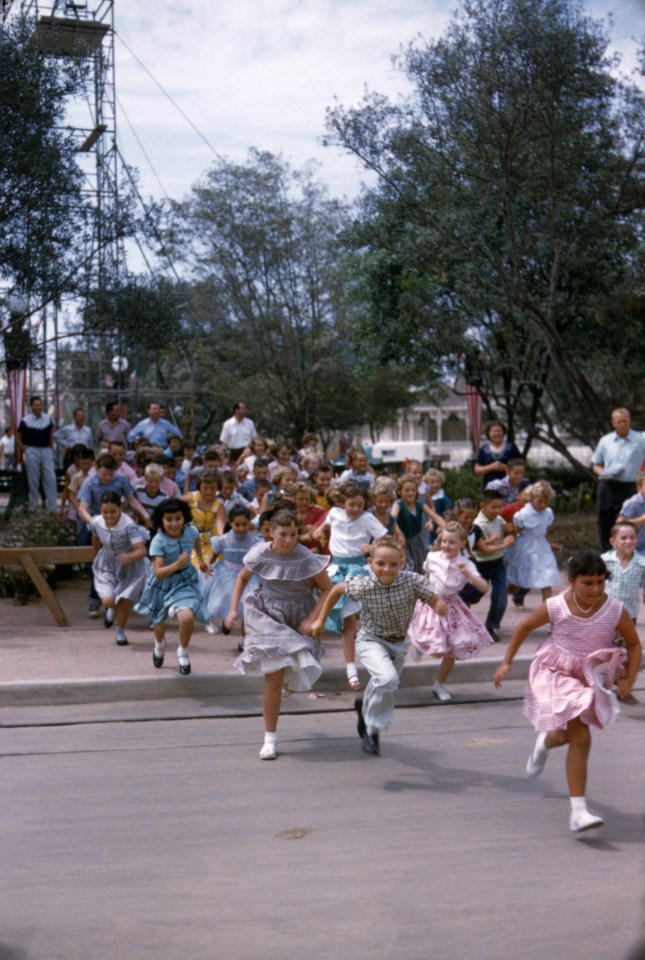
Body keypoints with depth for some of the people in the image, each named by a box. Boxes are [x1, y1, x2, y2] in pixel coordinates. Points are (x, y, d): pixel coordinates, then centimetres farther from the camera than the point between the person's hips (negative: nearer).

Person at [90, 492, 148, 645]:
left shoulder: (129, 526, -31)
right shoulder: (96, 523, -17)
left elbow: (142, 551, -38)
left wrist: (130, 557, -59)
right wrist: (96, 558, 22)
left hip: (130, 567, -2)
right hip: (106, 566, 2)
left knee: (126, 601, -1)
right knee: (108, 601, -14)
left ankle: (120, 631, 30)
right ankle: (112, 608, 27)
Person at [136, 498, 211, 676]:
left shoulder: (191, 531, -14)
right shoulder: (158, 541, -26)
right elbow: (158, 572, -31)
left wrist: (201, 560, 23)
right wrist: (177, 564, -44)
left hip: (186, 581, 1)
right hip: (164, 583, -1)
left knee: (187, 617, -25)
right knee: (161, 622, 22)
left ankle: (183, 652, 6)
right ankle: (159, 644, 61)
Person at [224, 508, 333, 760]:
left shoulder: (307, 559, -15)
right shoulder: (260, 554, -9)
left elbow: (328, 590, -6)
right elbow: (242, 578, 10)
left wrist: (312, 620, -13)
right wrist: (233, 610, 1)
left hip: (298, 620, 0)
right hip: (268, 617, 0)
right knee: (273, 677, -9)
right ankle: (270, 739, 4)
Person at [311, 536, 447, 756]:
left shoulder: (413, 581, -23)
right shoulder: (363, 585, -23)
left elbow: (438, 603, -19)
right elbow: (337, 589, -4)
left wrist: (440, 607, -43)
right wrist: (320, 620, 1)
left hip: (399, 644, 3)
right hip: (371, 640, -3)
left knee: (384, 689, 20)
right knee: (387, 678, -29)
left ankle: (365, 707, 56)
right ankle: (373, 730, -7)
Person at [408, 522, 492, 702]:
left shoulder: (466, 564, -16)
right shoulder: (432, 557, -11)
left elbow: (484, 587, -26)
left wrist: (467, 573, -39)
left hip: (452, 607, 1)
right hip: (431, 605, -1)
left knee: (452, 651, 6)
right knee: (438, 650, -10)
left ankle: (439, 685, 28)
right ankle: (419, 644, 26)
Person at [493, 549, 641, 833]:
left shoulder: (615, 610, -16)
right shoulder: (556, 607, -18)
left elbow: (634, 644, 0)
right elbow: (525, 627, 0)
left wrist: (628, 679, -12)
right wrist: (507, 662, 2)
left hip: (593, 677, 3)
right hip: (558, 673, -3)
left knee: (570, 735, 11)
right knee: (581, 738, -15)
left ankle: (545, 742, 52)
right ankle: (578, 812, -9)